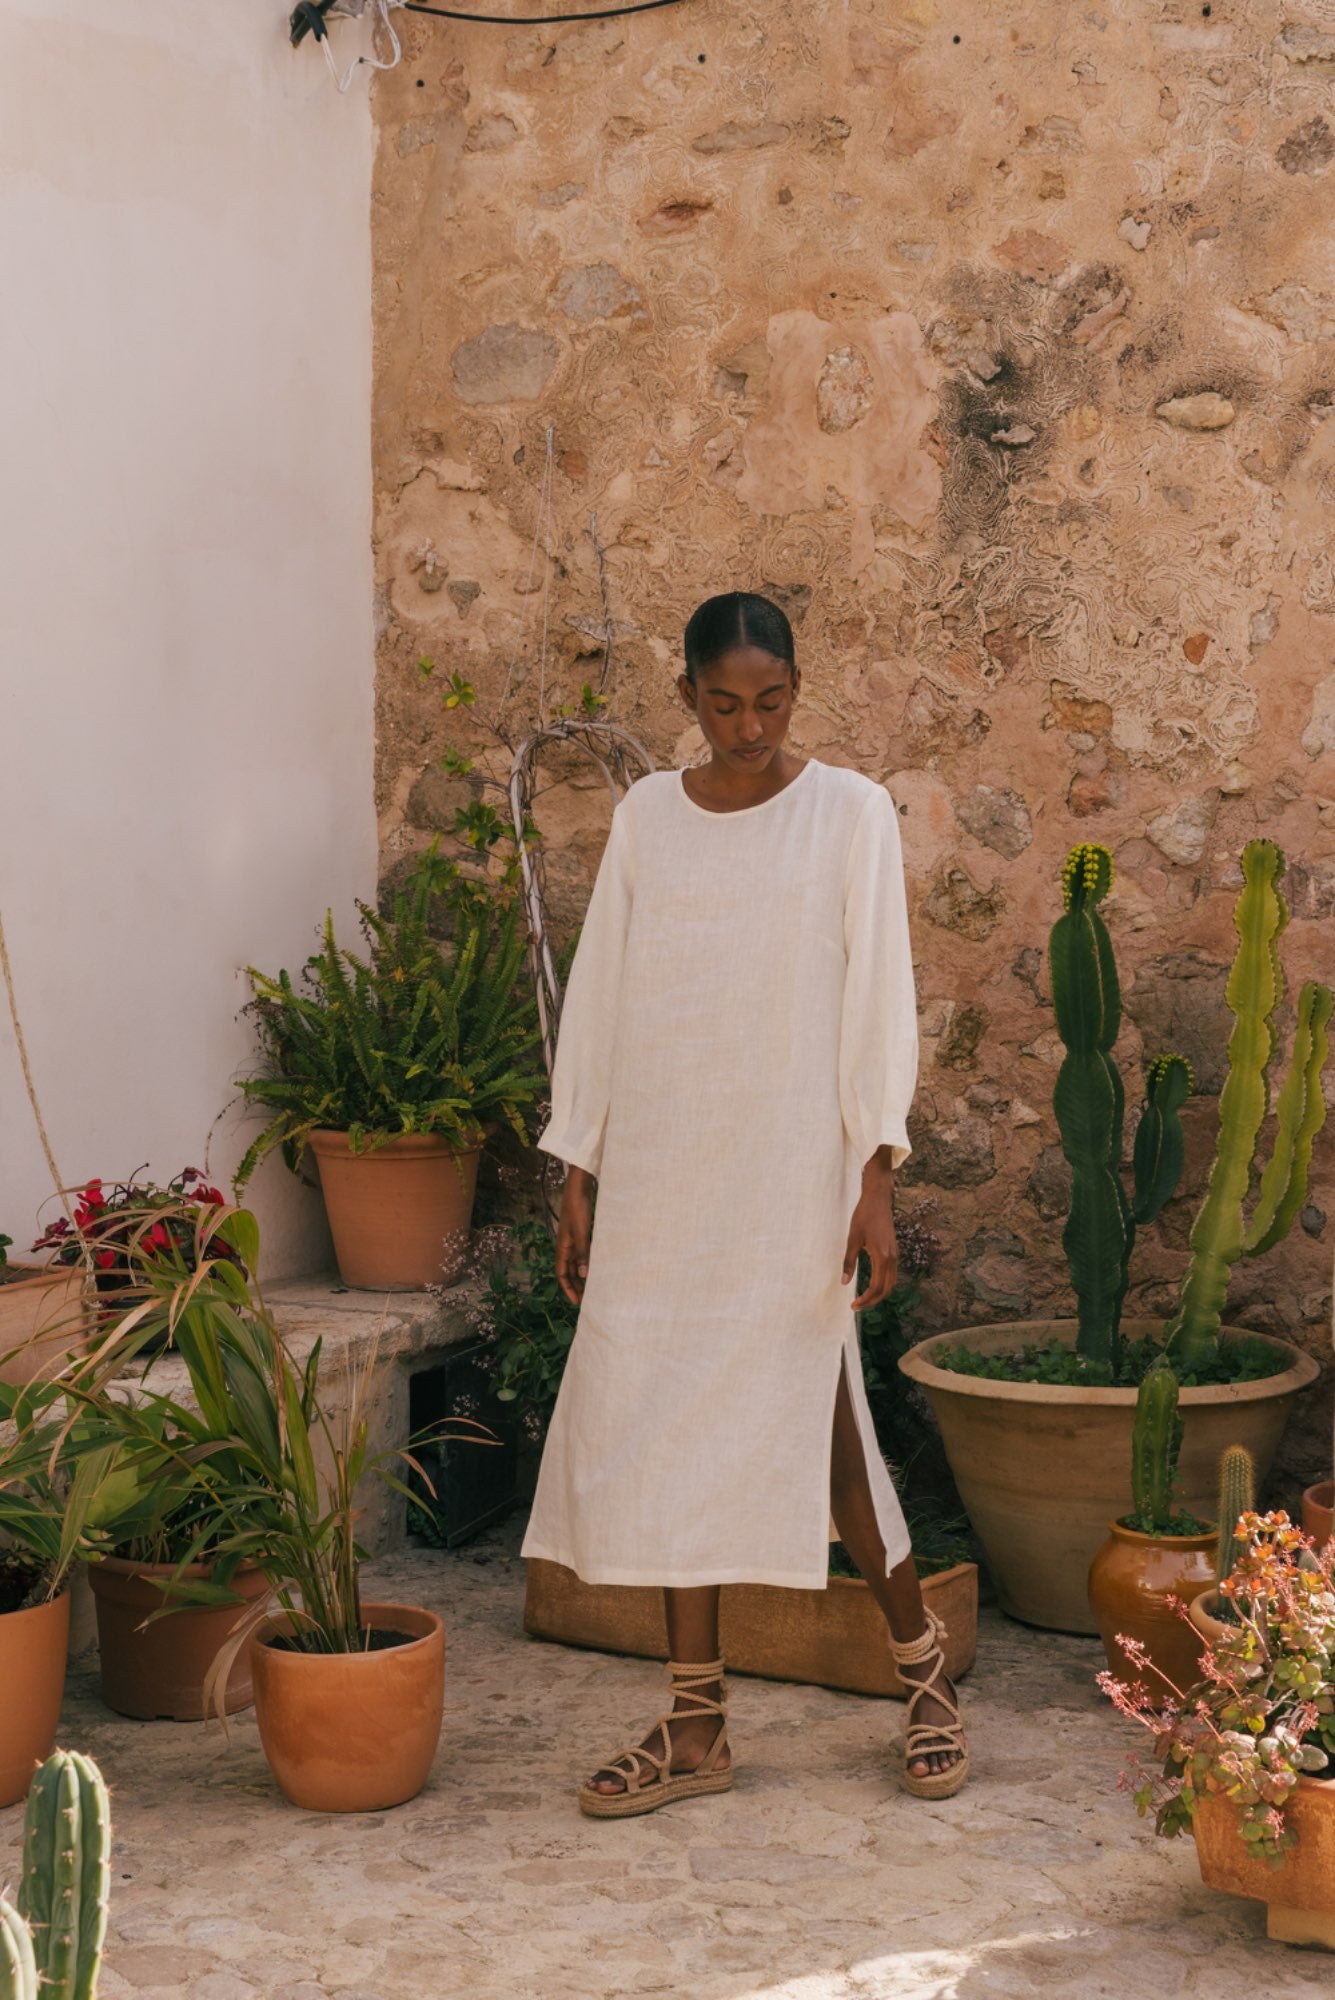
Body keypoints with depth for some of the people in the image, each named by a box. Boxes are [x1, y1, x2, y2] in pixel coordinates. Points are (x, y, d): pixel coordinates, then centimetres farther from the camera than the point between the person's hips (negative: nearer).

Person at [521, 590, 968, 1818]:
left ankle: (924, 1666, 22)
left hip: (792, 1164, -4)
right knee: (669, 1423, 4)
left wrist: (876, 1178, -11)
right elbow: (601, 993, 9)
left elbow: (877, 999, -5)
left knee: (812, 1414, -1)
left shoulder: (850, 814, -2)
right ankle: (695, 1726, 13)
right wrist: (578, 1174, 5)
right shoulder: (648, 817, 7)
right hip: (660, 1165, 4)